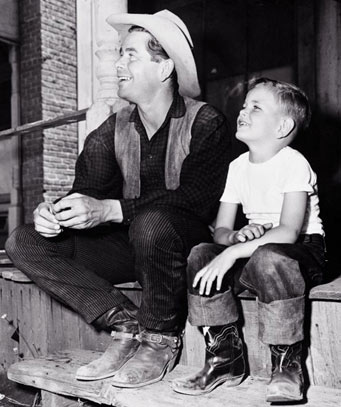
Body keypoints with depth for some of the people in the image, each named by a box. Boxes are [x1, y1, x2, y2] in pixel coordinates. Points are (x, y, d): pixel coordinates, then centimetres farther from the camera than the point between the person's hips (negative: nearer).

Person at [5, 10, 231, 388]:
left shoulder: (205, 122, -10)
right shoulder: (114, 129, 7)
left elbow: (198, 199, -22)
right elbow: (86, 191, 4)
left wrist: (109, 210, -30)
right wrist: (52, 212, -20)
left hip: (187, 243, -5)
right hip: (127, 243, 6)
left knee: (151, 223, -40)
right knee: (24, 242, -7)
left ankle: (160, 338, -13)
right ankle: (126, 325, -11)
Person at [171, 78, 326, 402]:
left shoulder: (293, 163, -14)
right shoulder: (238, 166, 6)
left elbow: (289, 232, -27)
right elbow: (221, 230, 3)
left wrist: (233, 253, -34)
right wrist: (236, 236, -21)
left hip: (305, 248, -6)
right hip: (254, 250, 6)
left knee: (268, 257, -39)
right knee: (200, 256, -17)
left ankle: (287, 365, -18)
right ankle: (225, 358, -6)